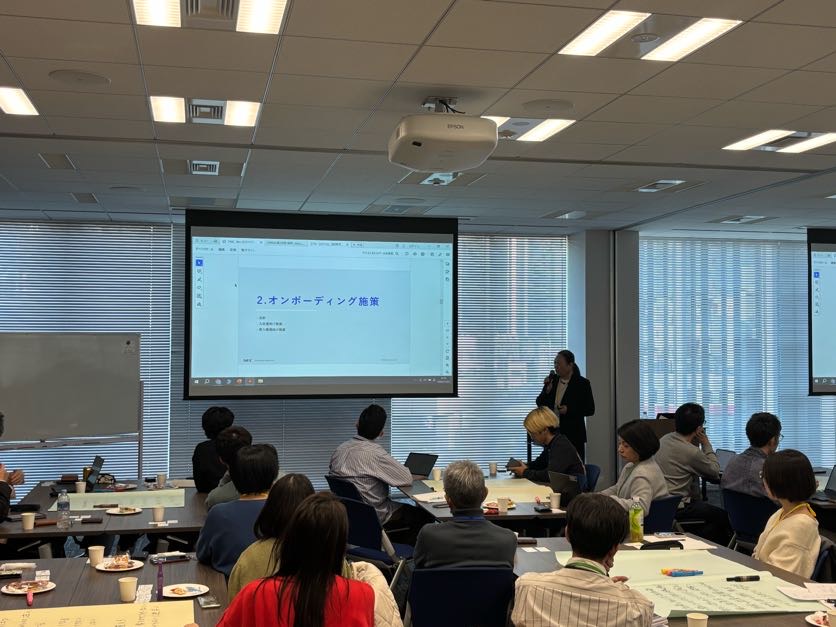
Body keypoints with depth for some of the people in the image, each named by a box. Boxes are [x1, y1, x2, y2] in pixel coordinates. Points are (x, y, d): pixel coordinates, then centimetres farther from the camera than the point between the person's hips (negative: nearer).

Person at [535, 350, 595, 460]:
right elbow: (540, 404, 8)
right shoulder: (552, 380, 8)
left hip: (573, 435, -3)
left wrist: (569, 410, -16)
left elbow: (590, 410, -3)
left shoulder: (582, 383, -3)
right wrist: (547, 390, -9)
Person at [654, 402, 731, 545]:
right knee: (722, 516, 6)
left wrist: (696, 443, 10)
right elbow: (715, 471, -2)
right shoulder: (691, 452, -19)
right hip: (676, 509, -9)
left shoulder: (664, 440, 6)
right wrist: (706, 443, 3)